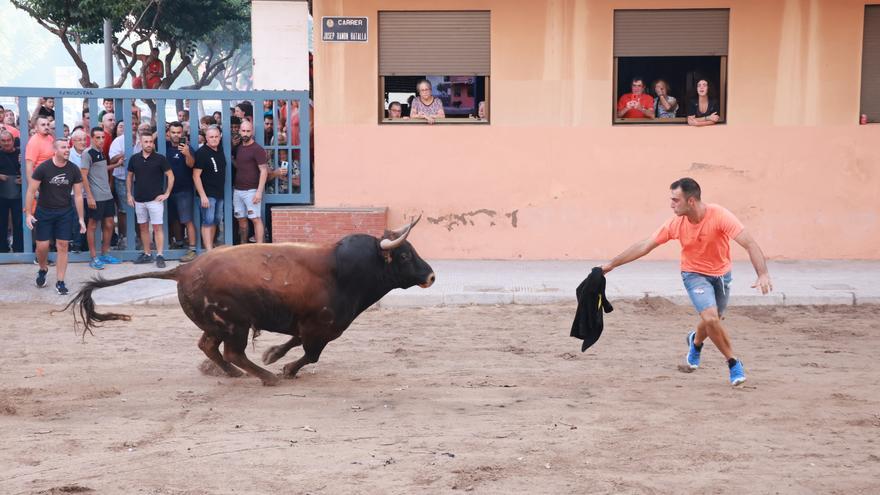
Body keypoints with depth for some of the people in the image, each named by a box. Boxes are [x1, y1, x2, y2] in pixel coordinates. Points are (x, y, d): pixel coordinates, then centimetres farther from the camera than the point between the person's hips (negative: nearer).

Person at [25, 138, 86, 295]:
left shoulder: (73, 170, -5)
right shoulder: (43, 168, -13)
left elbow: (78, 195, 0)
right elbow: (31, 191, -9)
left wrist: (81, 218, -2)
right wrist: (28, 214, -13)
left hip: (65, 212, 2)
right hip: (44, 212, -2)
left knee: (62, 246, -1)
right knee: (42, 246, -2)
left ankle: (60, 282, 7)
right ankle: (43, 270, 29)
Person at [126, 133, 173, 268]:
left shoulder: (160, 159, -5)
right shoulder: (134, 159, 5)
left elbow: (171, 176, -2)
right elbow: (129, 177, 15)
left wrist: (167, 194, -7)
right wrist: (129, 194, 9)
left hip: (155, 199, -4)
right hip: (139, 200, 4)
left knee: (157, 227, -5)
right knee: (143, 227, 10)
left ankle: (160, 256, -4)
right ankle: (147, 254, 19)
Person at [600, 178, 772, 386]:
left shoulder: (720, 216, -27)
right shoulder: (676, 223, -18)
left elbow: (750, 244, -32)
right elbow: (644, 246, -9)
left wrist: (763, 274, -46)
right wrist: (611, 264, -9)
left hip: (721, 274, 0)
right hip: (695, 274, 0)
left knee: (711, 323, 11)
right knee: (711, 319, -22)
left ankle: (696, 341, 49)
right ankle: (733, 363, -1)